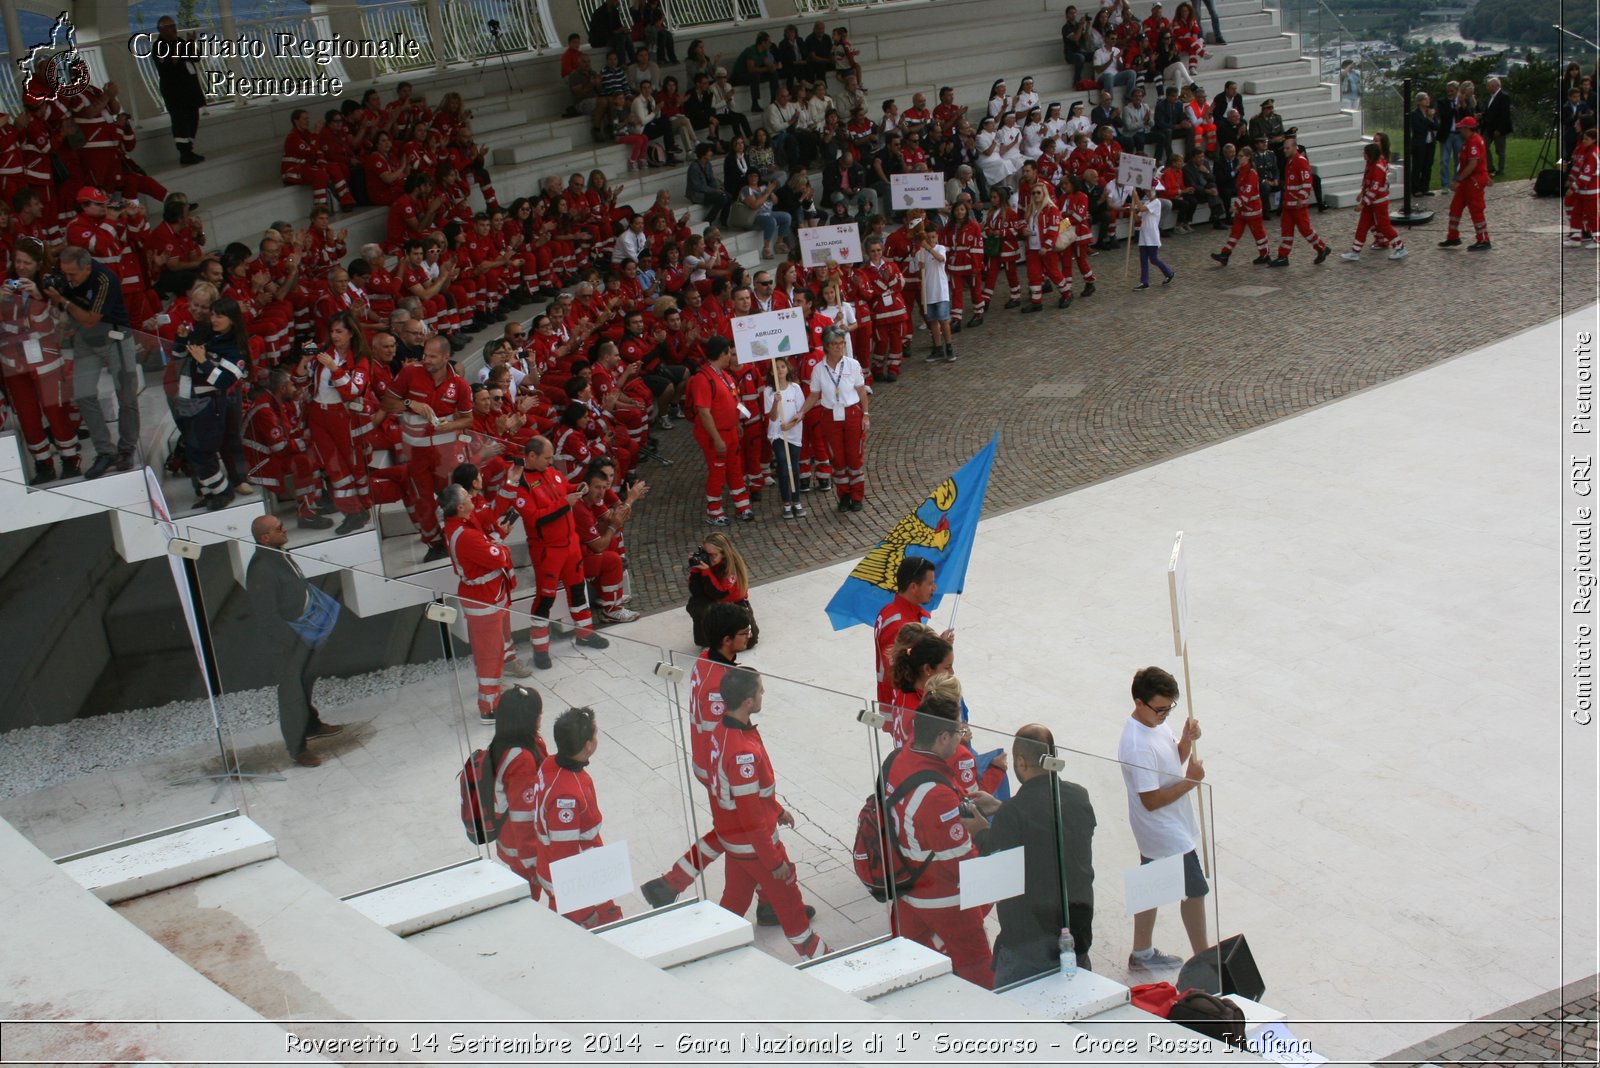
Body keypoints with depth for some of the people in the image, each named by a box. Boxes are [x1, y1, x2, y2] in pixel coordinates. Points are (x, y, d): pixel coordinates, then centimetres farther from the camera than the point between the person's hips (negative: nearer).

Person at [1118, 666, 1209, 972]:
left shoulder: (1156, 723, -2)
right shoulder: (1137, 746, -31)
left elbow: (1174, 759, 13)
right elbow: (1151, 801, -28)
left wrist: (1187, 740, -7)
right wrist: (1190, 780, -23)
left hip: (1156, 834, 9)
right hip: (1169, 837, -9)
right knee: (1194, 891, 5)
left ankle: (1142, 954, 34)